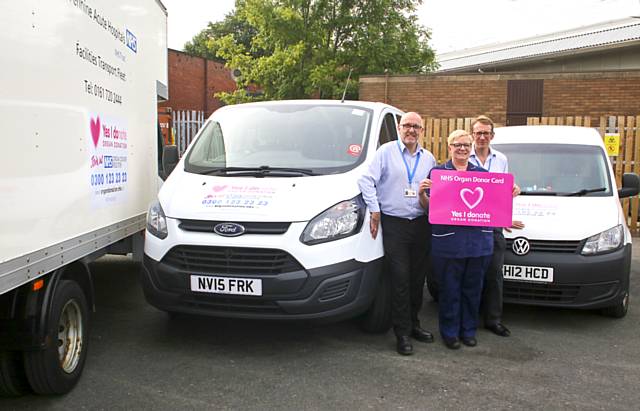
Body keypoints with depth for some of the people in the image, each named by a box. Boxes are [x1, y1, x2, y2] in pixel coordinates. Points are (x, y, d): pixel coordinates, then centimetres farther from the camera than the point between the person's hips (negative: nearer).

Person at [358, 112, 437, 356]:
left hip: (421, 224, 4)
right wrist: (374, 210, -7)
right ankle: (403, 333, 3)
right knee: (400, 279, -6)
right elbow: (367, 181, -4)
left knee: (417, 278, 10)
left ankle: (413, 323, 26)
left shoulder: (428, 158, 14)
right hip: (394, 224, -4)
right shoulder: (386, 152, 0)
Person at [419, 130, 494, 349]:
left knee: (472, 289, 11)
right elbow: (429, 205, 1)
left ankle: (468, 330, 25)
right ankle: (449, 332, 17)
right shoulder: (437, 172, 5)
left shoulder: (482, 173, 14)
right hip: (448, 241, -3)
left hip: (479, 241, 3)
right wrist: (422, 193, -19)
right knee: (449, 289, 4)